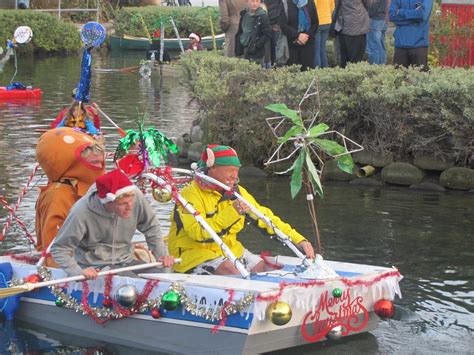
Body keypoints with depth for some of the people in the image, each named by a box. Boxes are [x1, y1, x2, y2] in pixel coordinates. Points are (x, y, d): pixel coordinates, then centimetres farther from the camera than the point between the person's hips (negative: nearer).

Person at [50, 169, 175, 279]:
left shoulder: (135, 196, -13)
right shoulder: (82, 213, -24)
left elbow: (151, 226, 7)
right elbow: (59, 249, -15)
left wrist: (161, 254, -2)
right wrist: (78, 271, -31)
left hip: (125, 261, 5)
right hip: (95, 268, -5)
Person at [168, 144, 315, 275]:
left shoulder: (236, 192, 7)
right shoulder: (191, 194, -15)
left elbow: (265, 217, 10)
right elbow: (198, 233, -28)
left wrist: (299, 240, 2)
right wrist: (231, 212, -34)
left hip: (228, 249, 7)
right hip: (193, 252, -7)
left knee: (261, 266, -14)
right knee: (230, 271, -32)